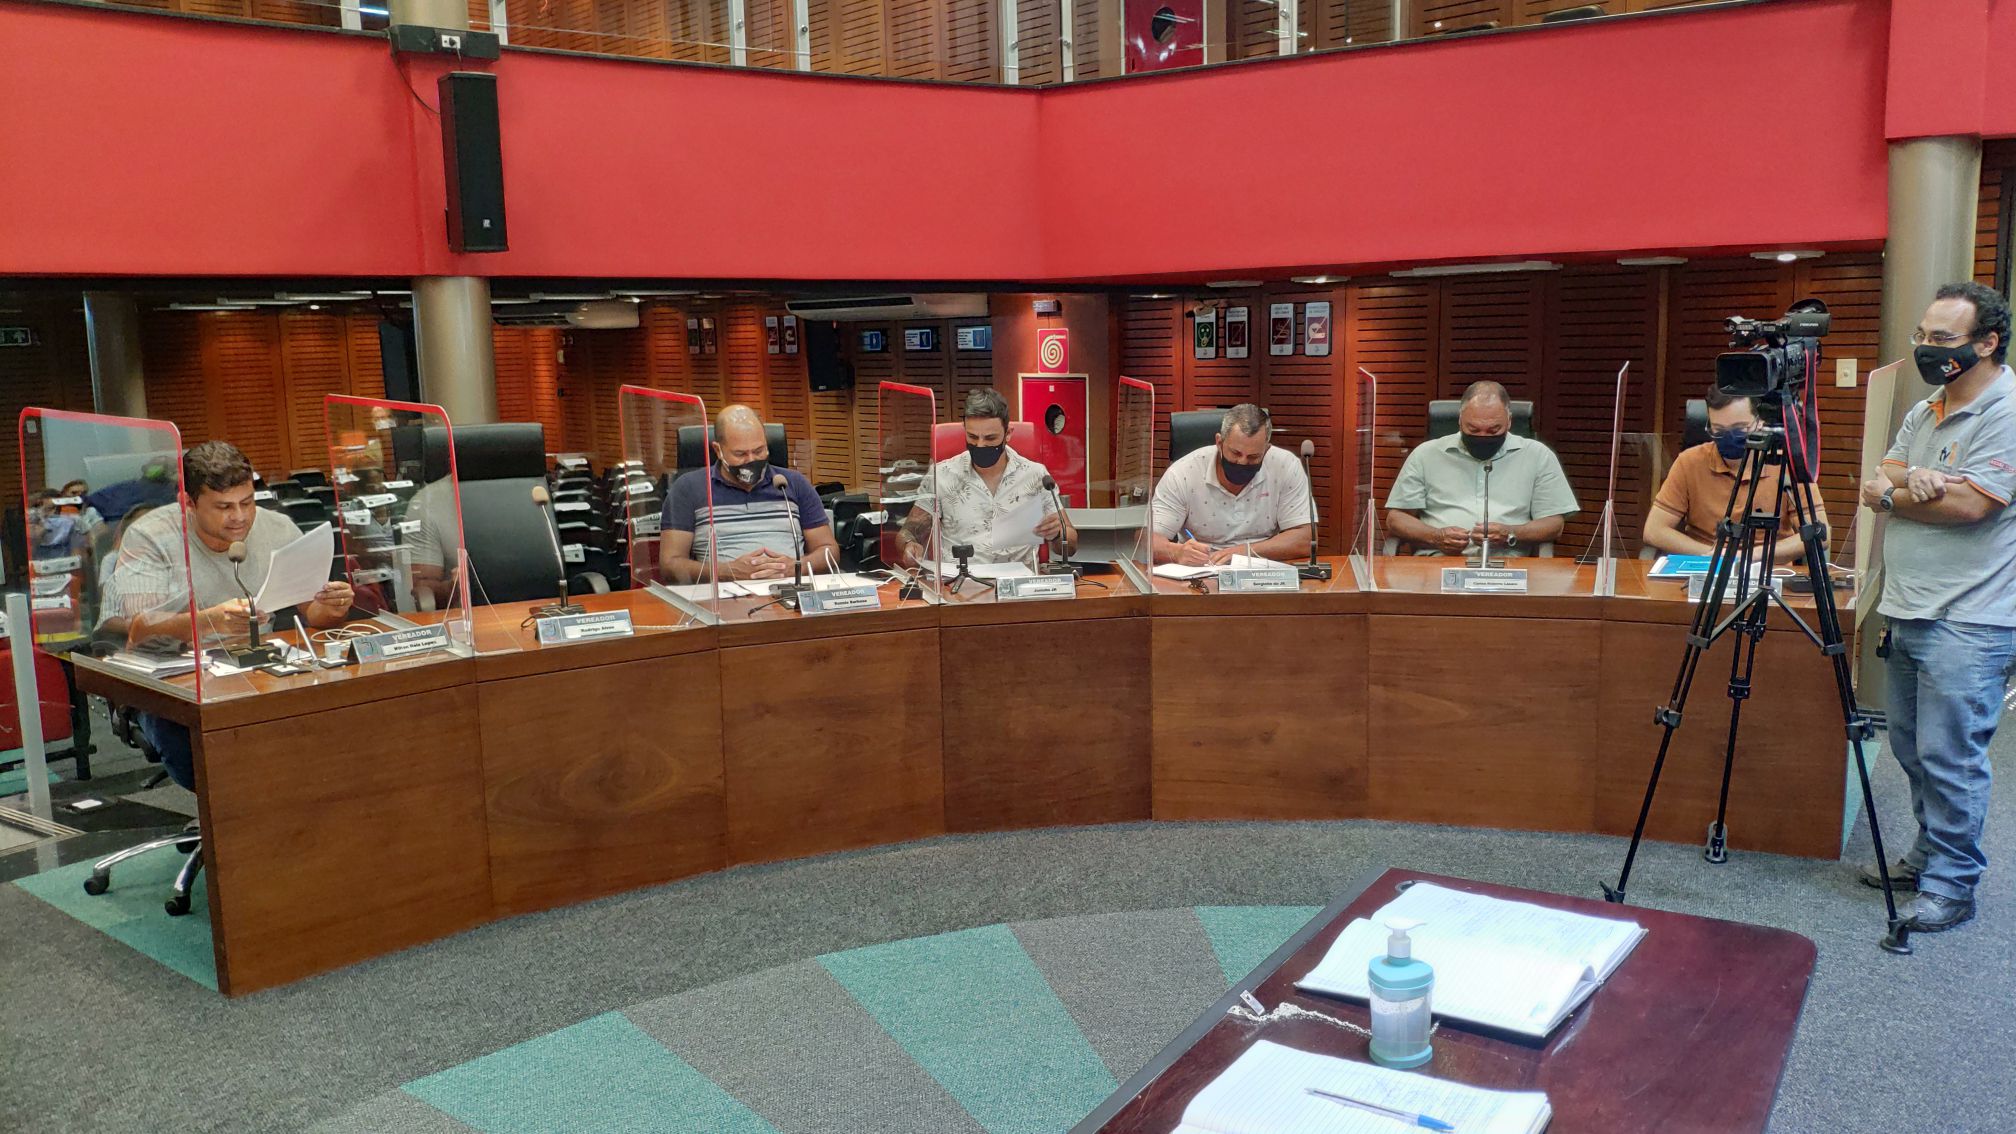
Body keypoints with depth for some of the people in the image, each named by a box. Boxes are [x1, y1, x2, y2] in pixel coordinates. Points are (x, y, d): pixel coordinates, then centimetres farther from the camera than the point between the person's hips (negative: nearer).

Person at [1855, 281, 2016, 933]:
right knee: (1912, 749, 16)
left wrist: (1893, 495, -7)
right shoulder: (1926, 411, 15)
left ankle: (1953, 882, 7)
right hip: (1909, 612, 9)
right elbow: (1878, 481, 8)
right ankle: (1927, 855, 29)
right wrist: (1914, 479, -14)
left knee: (1950, 757, -5)